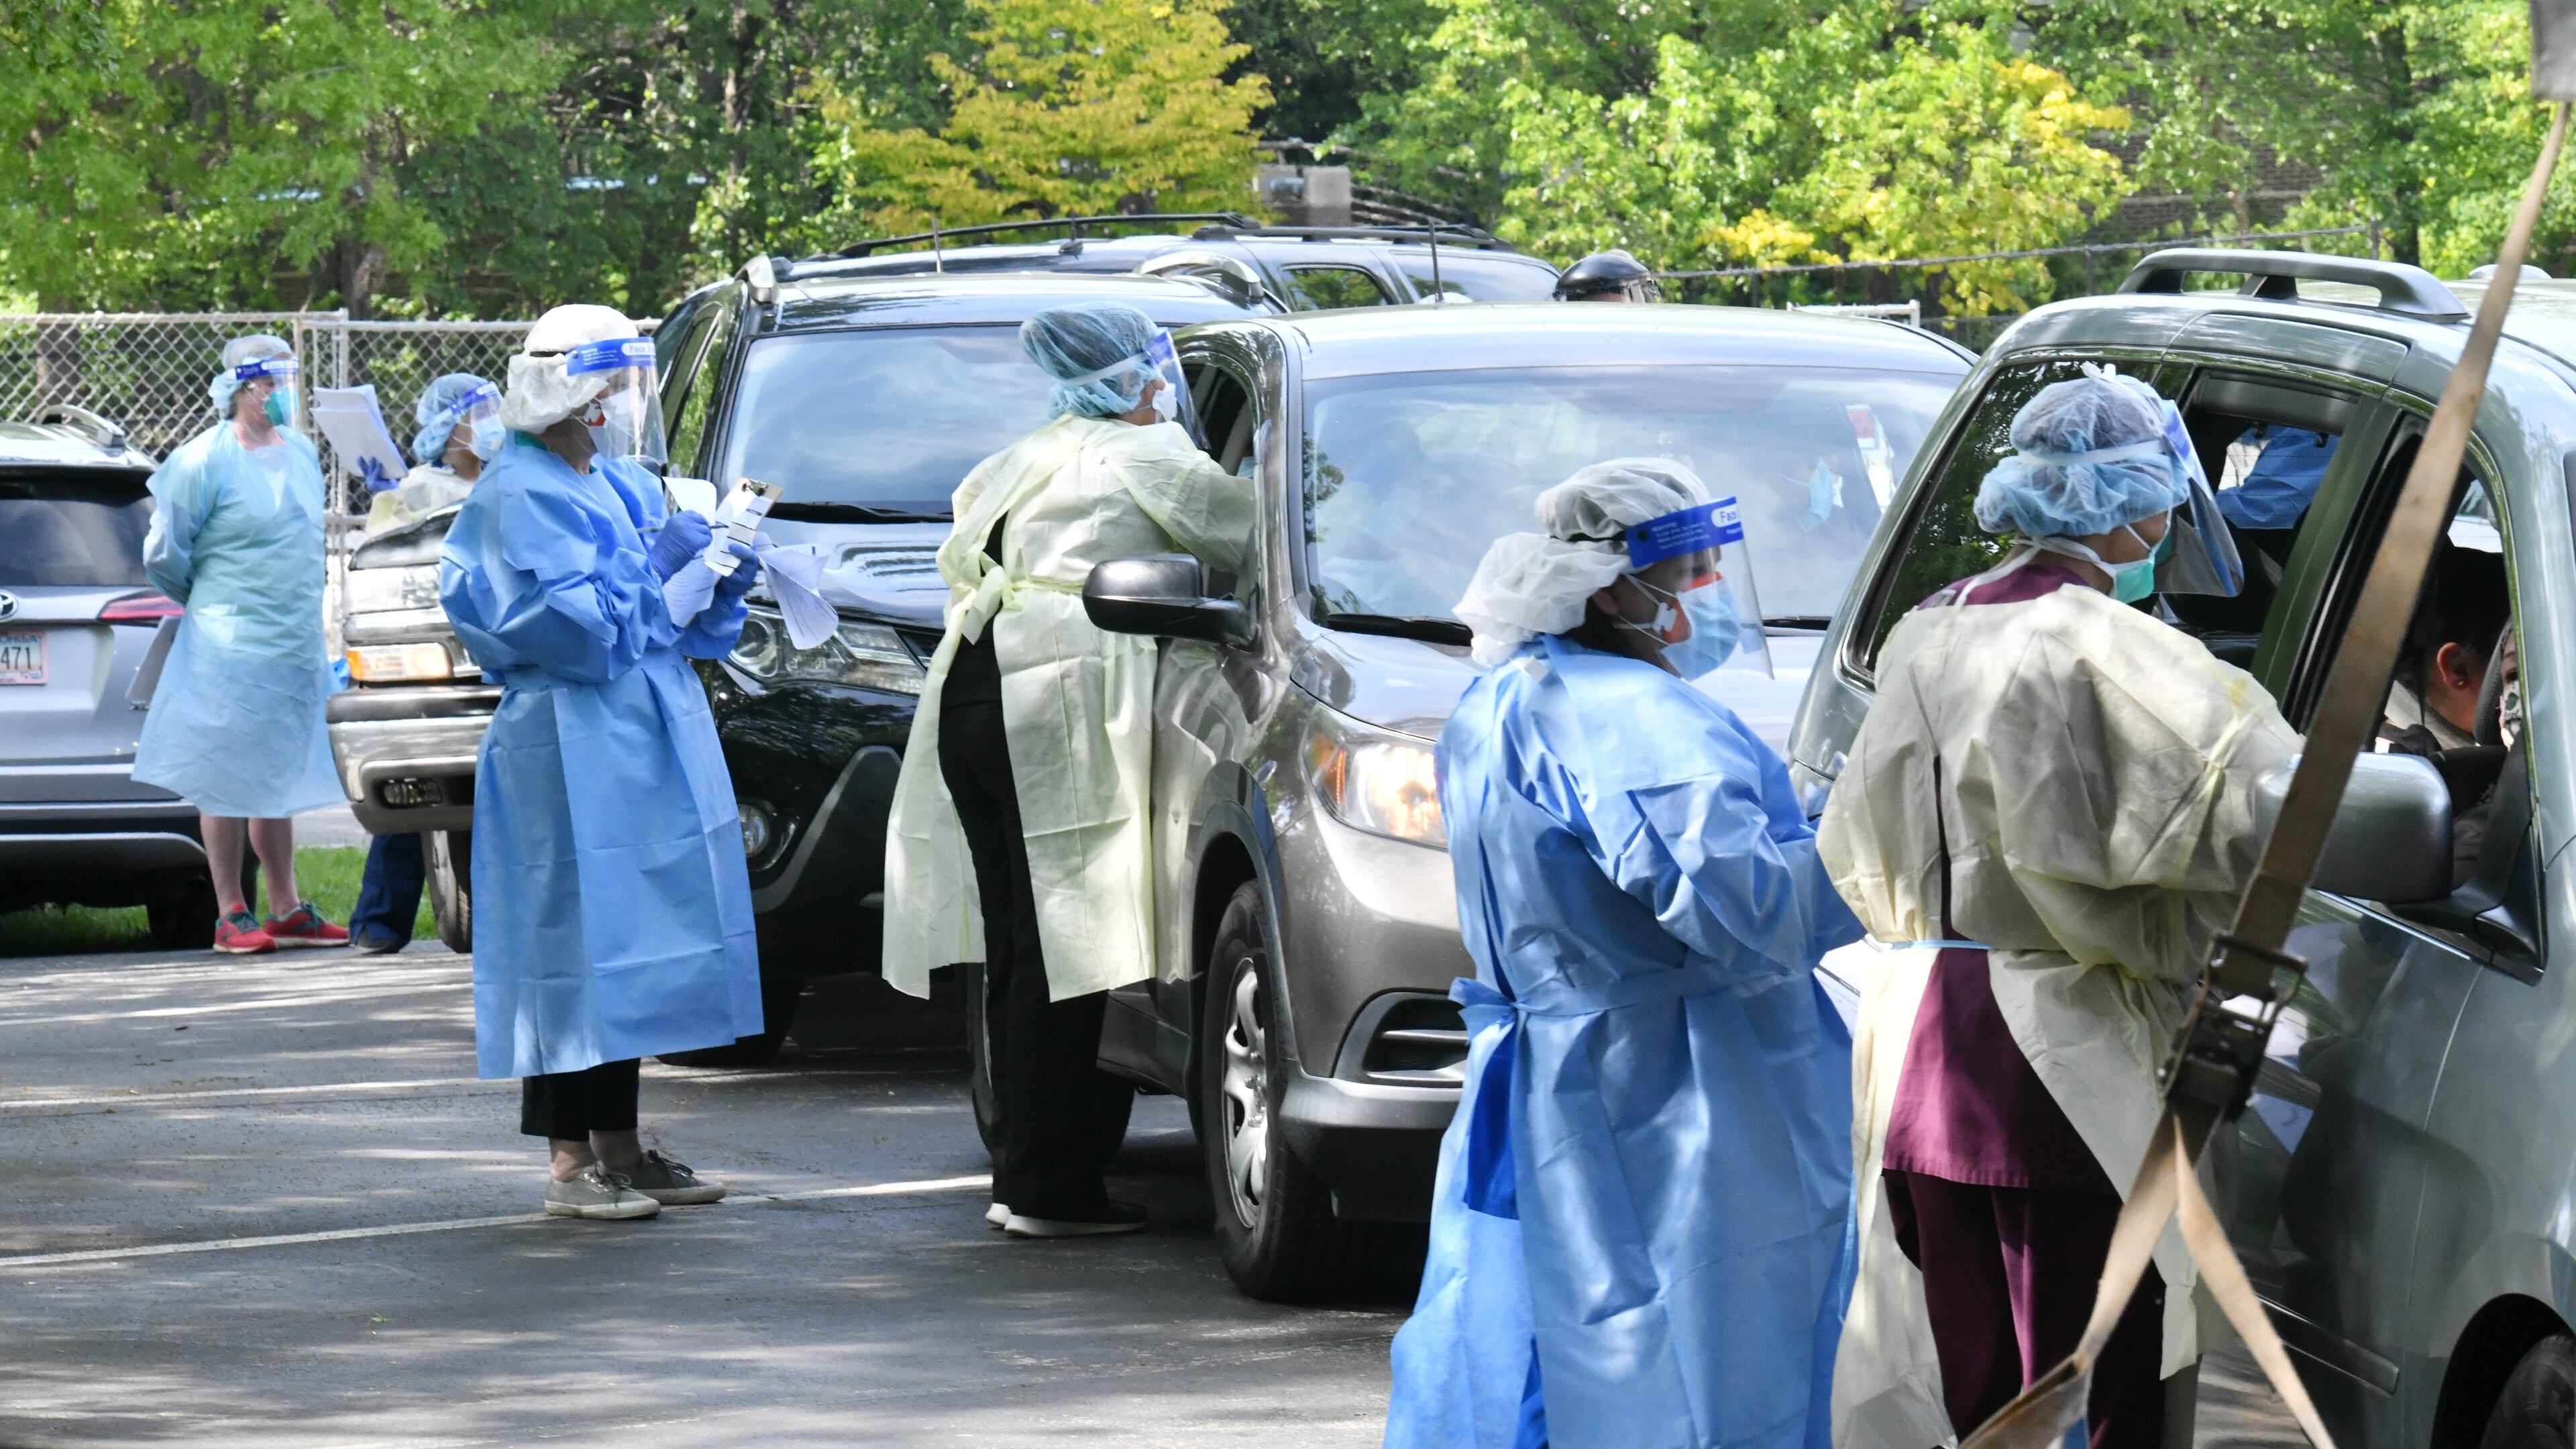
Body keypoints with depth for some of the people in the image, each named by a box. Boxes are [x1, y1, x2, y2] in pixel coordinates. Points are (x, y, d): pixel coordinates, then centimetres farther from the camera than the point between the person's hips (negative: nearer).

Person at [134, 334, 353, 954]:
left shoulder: (302, 453, 12)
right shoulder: (205, 461, -10)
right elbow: (163, 554, -5)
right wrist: (209, 601, 8)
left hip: (296, 643, 7)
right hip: (229, 647, -7)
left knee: (278, 779, 12)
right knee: (228, 780, -2)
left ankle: (287, 910, 18)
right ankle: (231, 915, 2)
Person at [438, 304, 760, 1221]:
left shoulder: (628, 486, 17)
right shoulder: (522, 495, -10)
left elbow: (676, 625, 23)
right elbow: (572, 627, -19)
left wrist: (718, 586, 4)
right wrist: (655, 566, -13)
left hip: (650, 741, 9)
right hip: (570, 754, -9)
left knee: (632, 948, 10)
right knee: (579, 943, -8)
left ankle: (622, 1150, 16)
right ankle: (571, 1162, -5)